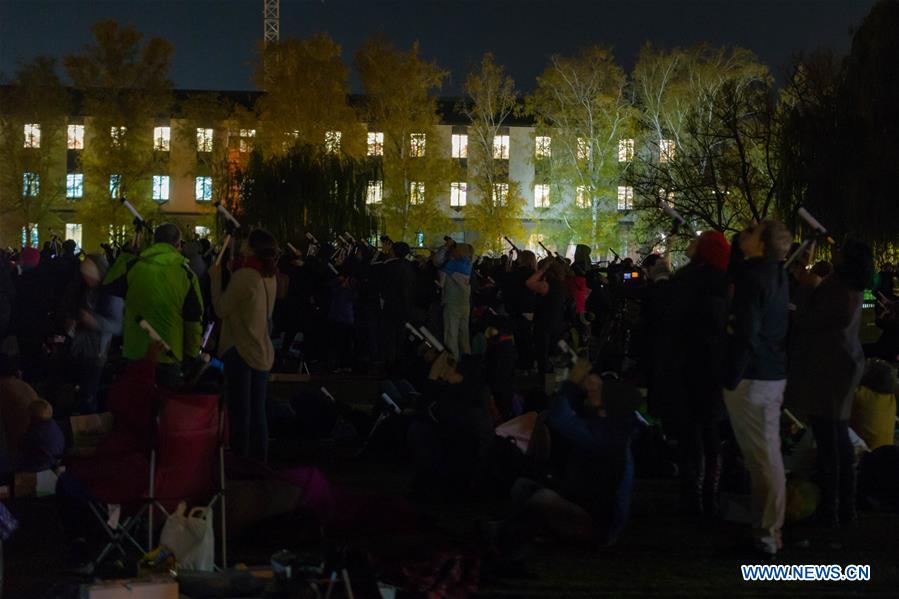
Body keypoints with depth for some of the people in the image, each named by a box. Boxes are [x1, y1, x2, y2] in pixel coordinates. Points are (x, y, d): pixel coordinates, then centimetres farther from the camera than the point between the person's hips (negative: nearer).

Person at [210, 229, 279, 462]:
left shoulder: (244, 275, -16)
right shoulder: (270, 277, 7)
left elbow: (222, 309, -13)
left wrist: (216, 277, -2)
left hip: (240, 351, -8)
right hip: (263, 353, 8)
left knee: (239, 413, -3)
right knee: (258, 414, 13)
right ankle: (259, 461, 18)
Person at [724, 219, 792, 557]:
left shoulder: (752, 277, -15)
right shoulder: (778, 276, 12)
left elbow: (746, 334, -20)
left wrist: (731, 379, -16)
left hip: (751, 377, -9)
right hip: (774, 375, 9)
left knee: (762, 457, -6)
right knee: (768, 455, 12)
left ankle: (767, 534, -3)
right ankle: (768, 529, 19)